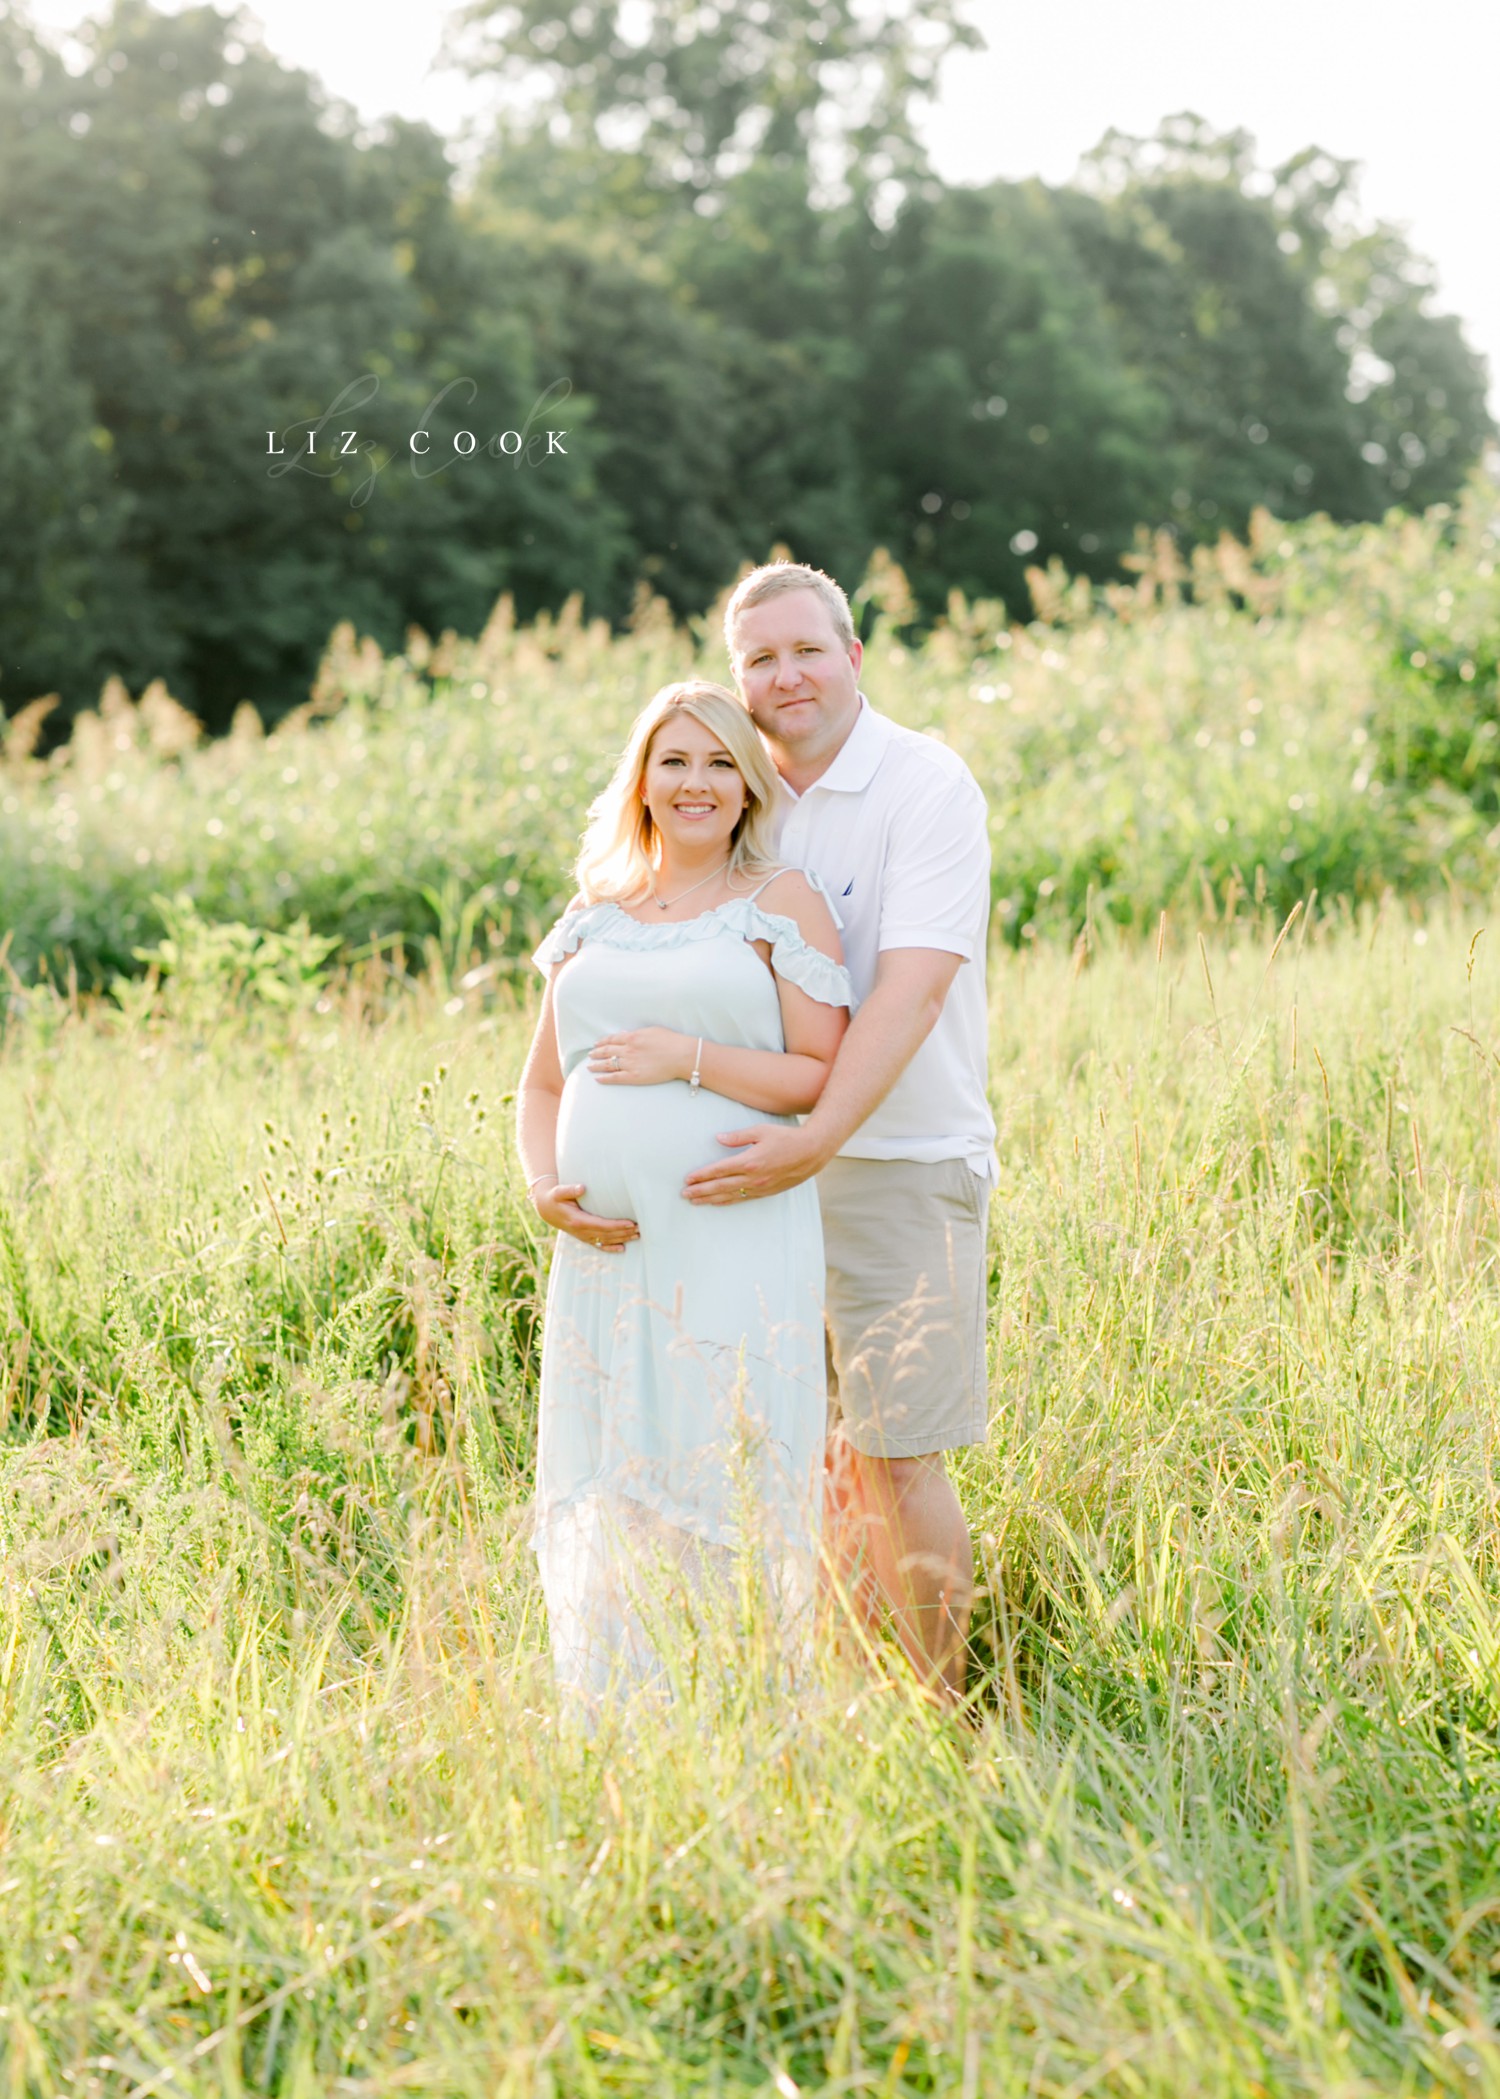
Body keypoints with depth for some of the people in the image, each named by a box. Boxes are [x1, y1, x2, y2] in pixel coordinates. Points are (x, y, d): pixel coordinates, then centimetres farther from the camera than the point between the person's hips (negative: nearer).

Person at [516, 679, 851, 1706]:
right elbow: (542, 1084, 21)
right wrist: (545, 1185, 2)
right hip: (606, 1248, 5)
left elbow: (825, 1079, -4)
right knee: (603, 1508, 6)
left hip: (735, 1250, -5)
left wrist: (689, 1059, -12)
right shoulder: (596, 917, 18)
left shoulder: (780, 901, 4)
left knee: (725, 1504, -6)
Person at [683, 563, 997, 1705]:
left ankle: (942, 1716, 8)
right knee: (826, 1454, 11)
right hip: (770, 1160, 6)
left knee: (897, 1457, -5)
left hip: (903, 1161, -6)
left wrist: (816, 1139, -32)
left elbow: (912, 986, -21)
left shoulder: (927, 784, -10)